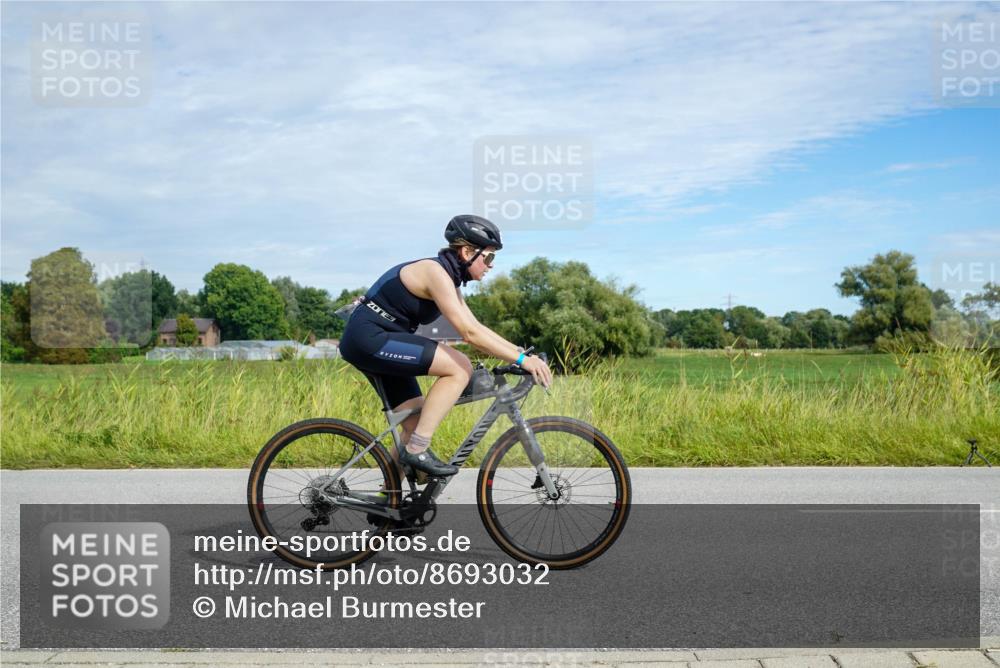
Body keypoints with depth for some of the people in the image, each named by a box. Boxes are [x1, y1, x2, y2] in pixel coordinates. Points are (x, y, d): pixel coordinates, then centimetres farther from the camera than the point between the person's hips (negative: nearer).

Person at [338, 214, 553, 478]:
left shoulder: (448, 278, 12)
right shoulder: (435, 272, -18)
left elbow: (476, 327, 15)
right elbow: (469, 333, -25)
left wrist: (521, 352, 7)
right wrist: (521, 359, -23)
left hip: (370, 342, 10)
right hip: (369, 338, -10)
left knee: (415, 424, 10)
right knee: (459, 368, -18)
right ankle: (418, 450, -14)